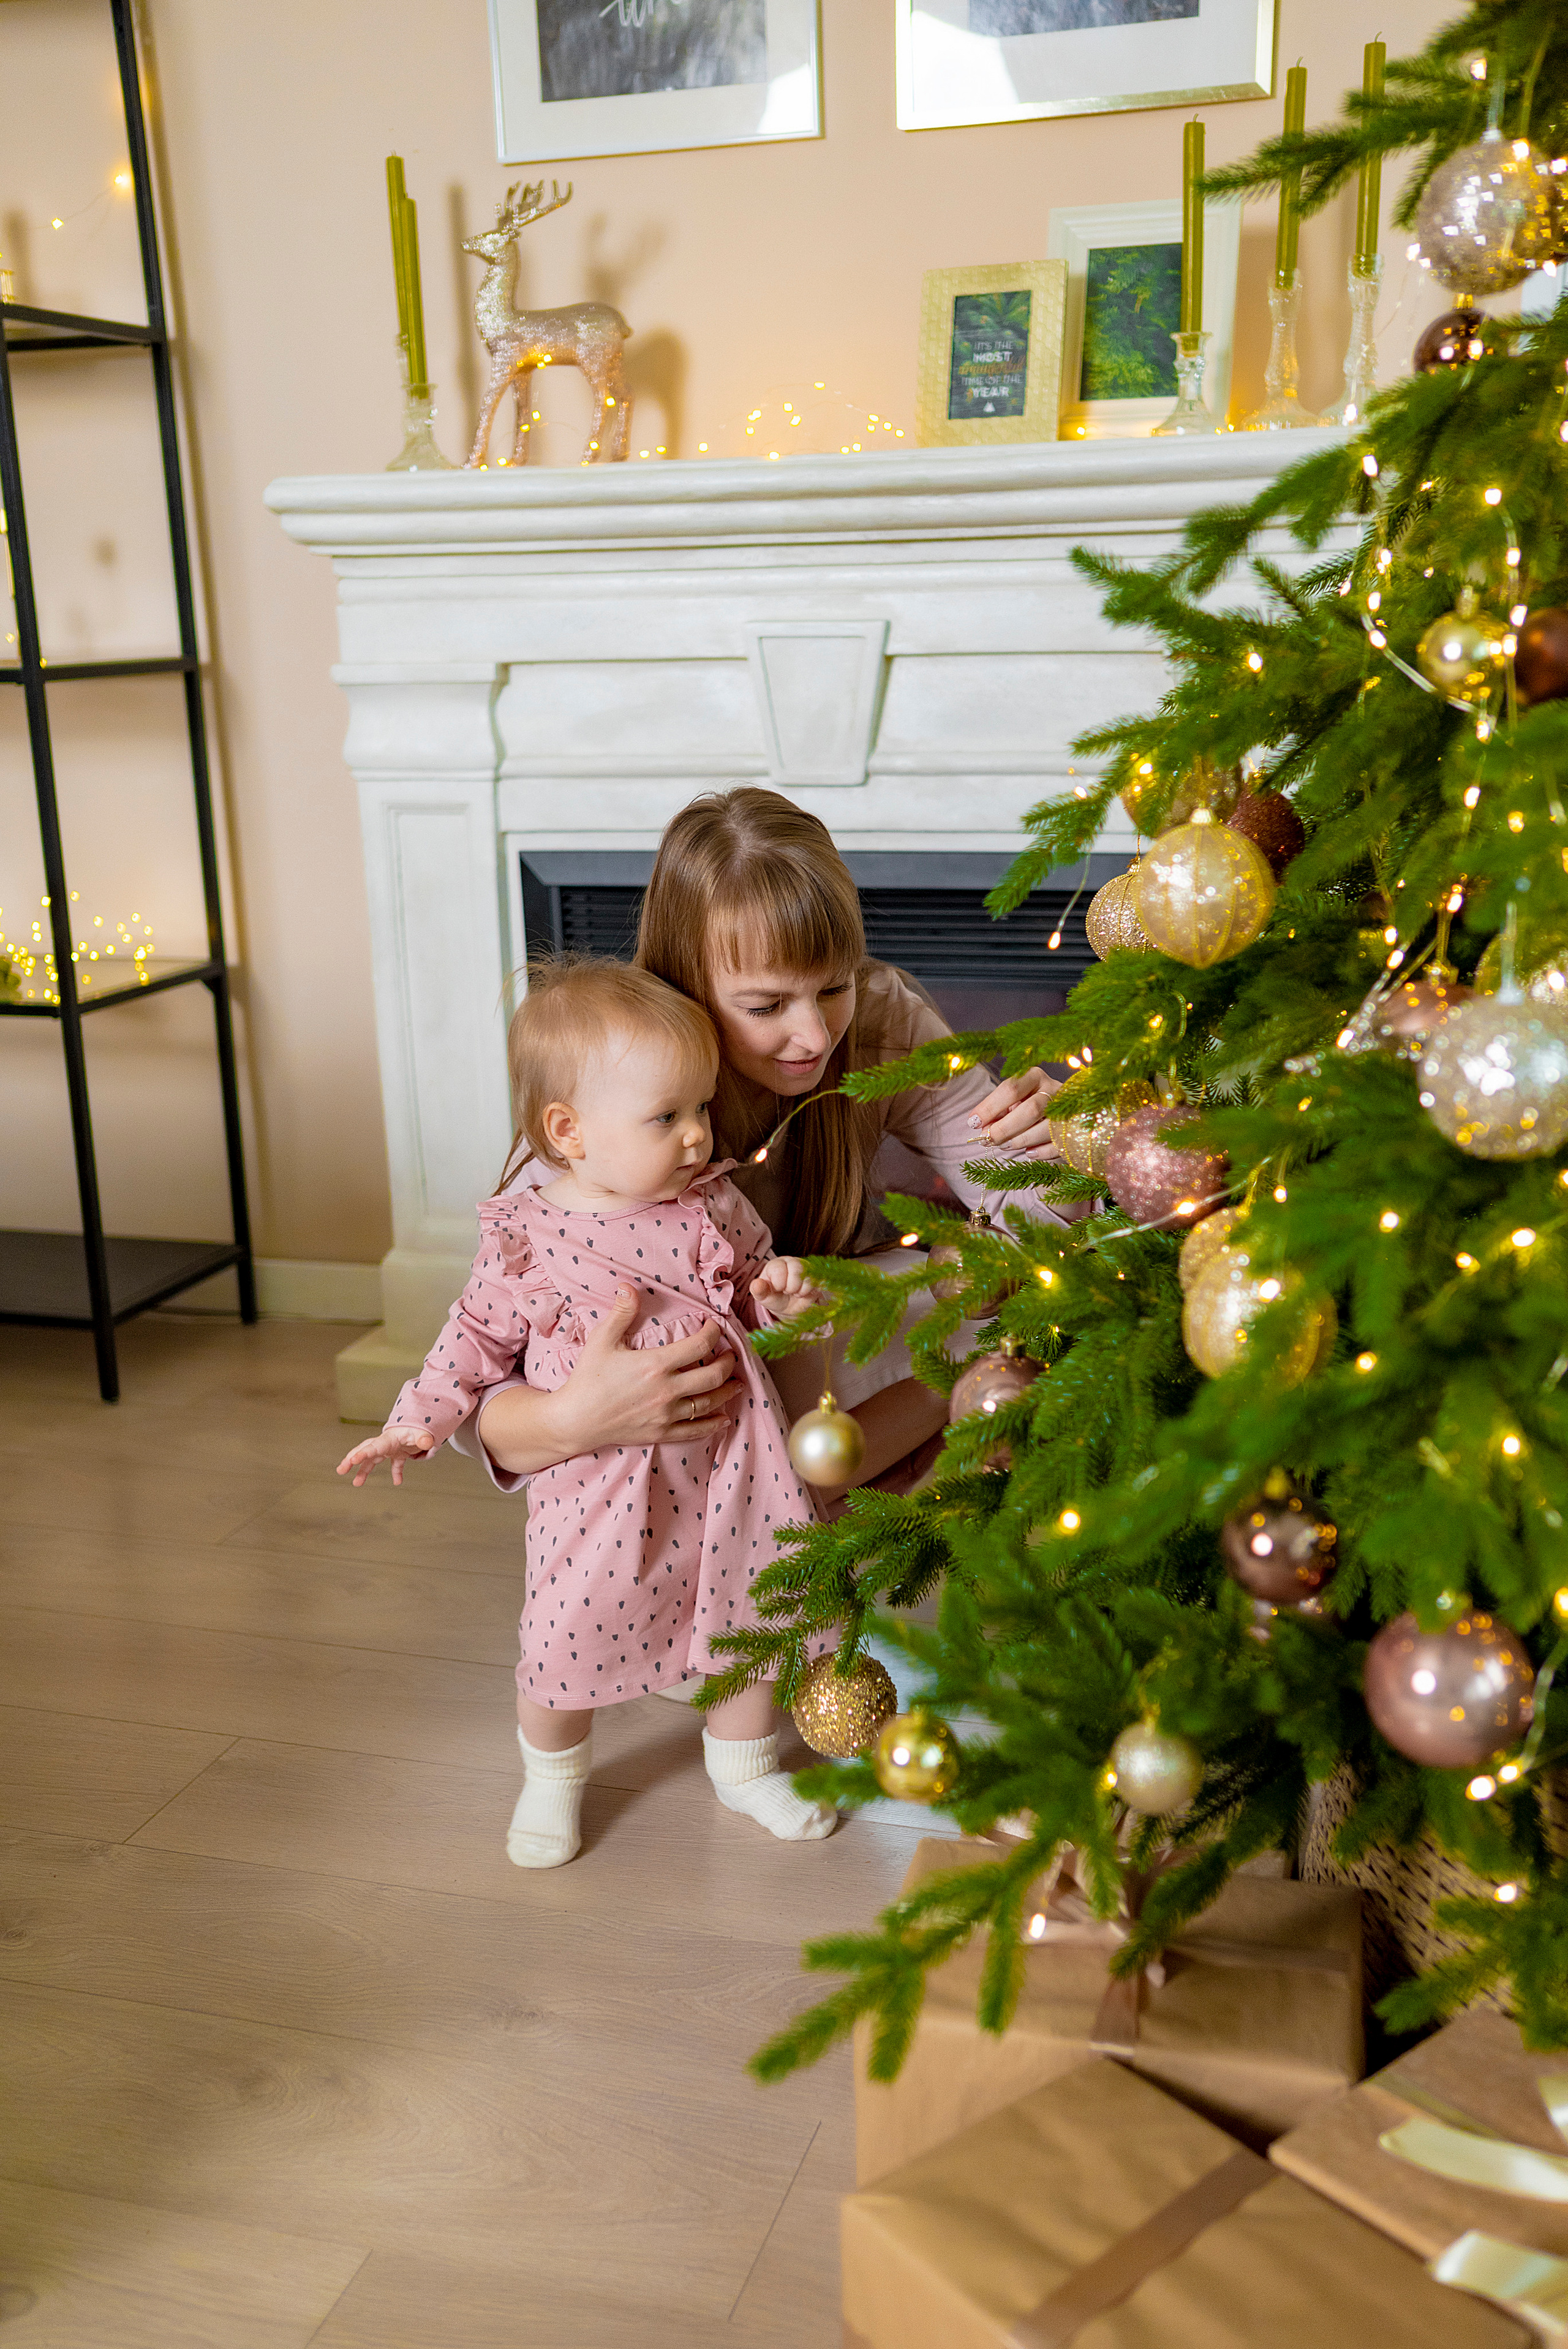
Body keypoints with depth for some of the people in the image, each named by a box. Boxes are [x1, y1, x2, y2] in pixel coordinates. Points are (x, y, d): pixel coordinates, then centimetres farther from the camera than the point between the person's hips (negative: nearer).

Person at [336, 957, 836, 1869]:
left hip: (721, 1467, 2)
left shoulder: (715, 1205, -5)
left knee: (746, 1621, 15)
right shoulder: (524, 1237, -11)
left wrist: (778, 1286, -13)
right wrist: (416, 1424, -3)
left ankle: (746, 1766, 43)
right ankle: (552, 1777, 38)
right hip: (595, 1485, -2)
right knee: (567, 1642, 7)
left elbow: (753, 1280, 10)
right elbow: (479, 1334, 2)